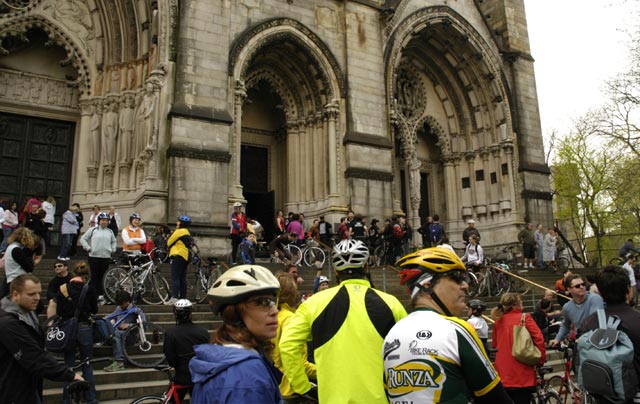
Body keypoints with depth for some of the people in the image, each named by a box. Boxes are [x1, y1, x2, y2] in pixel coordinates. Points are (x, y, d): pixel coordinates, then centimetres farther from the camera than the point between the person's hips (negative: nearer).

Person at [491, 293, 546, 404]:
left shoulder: (498, 321, 8)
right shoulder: (524, 317, -4)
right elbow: (539, 338, -13)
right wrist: (541, 359, -1)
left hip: (503, 374, 4)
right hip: (522, 375, -4)